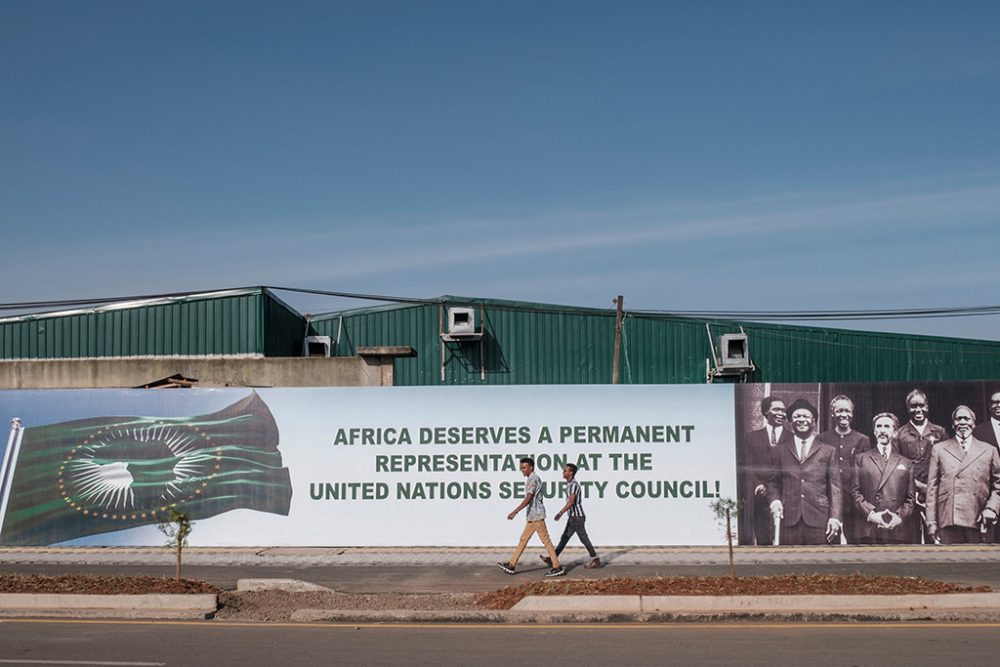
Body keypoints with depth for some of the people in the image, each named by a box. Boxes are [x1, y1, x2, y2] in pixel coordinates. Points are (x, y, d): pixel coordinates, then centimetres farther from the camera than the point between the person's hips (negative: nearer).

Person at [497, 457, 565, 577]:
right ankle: (511, 565, 13)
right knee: (523, 539, 10)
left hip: (536, 514, -10)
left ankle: (557, 567, -4)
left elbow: (528, 499, -22)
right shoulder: (532, 479, 17)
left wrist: (514, 512, -26)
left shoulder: (533, 480, -14)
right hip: (532, 516, 10)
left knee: (545, 540, -7)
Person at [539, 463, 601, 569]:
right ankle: (552, 559, 8)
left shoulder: (574, 485, -16)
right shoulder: (570, 484, 15)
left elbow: (571, 502, -25)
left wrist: (560, 513, -27)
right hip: (572, 517, 10)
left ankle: (595, 560, 4)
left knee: (583, 538, -3)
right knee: (564, 538, 8)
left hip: (577, 517, -10)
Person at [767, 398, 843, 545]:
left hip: (818, 519, -1)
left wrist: (834, 518, -2)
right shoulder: (781, 451, 15)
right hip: (788, 519, 1)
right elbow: (773, 482, 18)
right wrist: (774, 501, -2)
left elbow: (835, 487, 7)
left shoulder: (828, 452, 11)